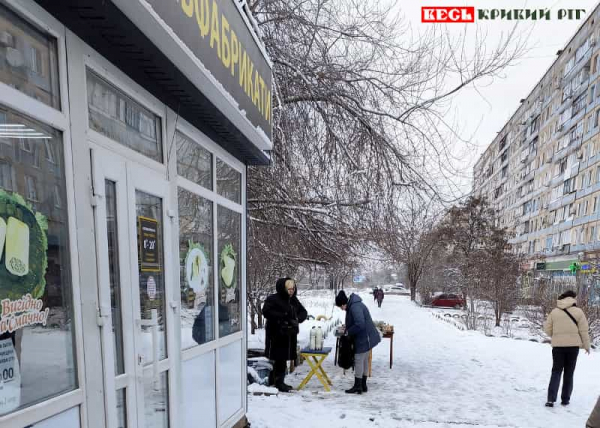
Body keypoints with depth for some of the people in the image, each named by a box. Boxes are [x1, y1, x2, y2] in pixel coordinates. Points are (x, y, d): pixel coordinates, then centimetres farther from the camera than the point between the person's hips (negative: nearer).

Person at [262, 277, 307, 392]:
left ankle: (280, 382, 25)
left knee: (284, 359, 13)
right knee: (280, 359, -5)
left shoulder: (294, 300, 13)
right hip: (277, 335, -7)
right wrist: (282, 317, -22)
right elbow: (266, 312, -20)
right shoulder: (273, 299, -9)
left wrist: (297, 319, -6)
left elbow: (303, 312, 16)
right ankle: (278, 383, 7)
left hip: (290, 335, 7)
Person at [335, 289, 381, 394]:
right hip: (365, 338, 11)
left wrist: (348, 332, -18)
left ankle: (357, 386, 8)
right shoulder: (352, 305, 9)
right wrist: (348, 331, 8)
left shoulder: (355, 307, -24)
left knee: (359, 360, -1)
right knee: (364, 360, 16)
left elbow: (360, 324, -31)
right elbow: (353, 323, 19)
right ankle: (363, 385, 27)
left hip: (364, 339, -11)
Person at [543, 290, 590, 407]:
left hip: (558, 345, 1)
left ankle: (551, 399, -5)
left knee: (556, 372, 7)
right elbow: (584, 330, -3)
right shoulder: (578, 311, -5)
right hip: (573, 345, -1)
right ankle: (565, 399, 16)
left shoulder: (554, 311, 0)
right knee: (569, 373, 12)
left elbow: (547, 328, 1)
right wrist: (586, 345, 10)